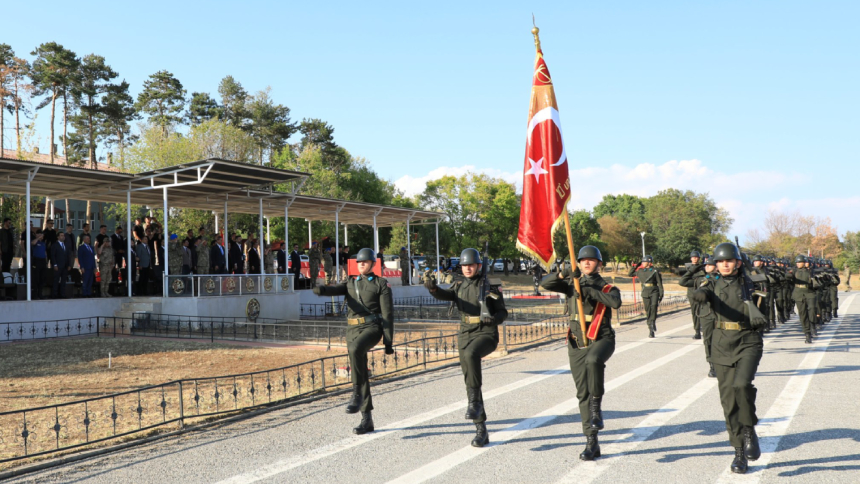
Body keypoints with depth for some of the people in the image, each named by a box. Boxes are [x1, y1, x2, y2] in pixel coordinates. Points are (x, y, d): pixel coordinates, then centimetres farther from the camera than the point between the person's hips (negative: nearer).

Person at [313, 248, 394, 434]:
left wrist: (389, 342, -8)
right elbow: (335, 290, -6)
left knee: (355, 349, -36)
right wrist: (320, 290, -30)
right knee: (362, 376, 5)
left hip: (372, 328, -5)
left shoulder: (381, 284, 3)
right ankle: (367, 420, 12)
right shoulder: (350, 283, 16)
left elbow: (388, 314, -2)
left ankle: (357, 394, -27)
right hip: (353, 329, 5)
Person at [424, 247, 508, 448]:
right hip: (465, 335, 5)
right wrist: (433, 288, -31)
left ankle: (475, 401, -25)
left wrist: (495, 319, -22)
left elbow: (503, 312, 1)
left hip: (486, 334, -5)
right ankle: (481, 430, 15)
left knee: (471, 354, -38)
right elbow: (445, 295, -9)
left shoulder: (488, 286, -3)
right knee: (470, 383, 5)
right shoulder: (459, 286, 10)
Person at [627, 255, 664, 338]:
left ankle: (653, 321, -10)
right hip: (645, 293, 3)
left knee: (654, 306, -29)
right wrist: (635, 266, 13)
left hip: (654, 291, -3)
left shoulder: (655, 271, 0)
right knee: (648, 311, 2)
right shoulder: (640, 271, 12)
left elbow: (660, 284, 1)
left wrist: (661, 295, -4)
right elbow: (629, 274, 21)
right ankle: (651, 331, 10)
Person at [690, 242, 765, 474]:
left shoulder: (748, 284, 4)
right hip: (723, 347, 2)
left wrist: (759, 319, -1)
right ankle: (740, 452, 15)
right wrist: (700, 294, -40)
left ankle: (750, 431, -1)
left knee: (741, 384, -26)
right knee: (729, 402, 2)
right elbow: (699, 293, -20)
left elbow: (762, 318, 18)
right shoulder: (713, 284, 5)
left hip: (748, 343, -2)